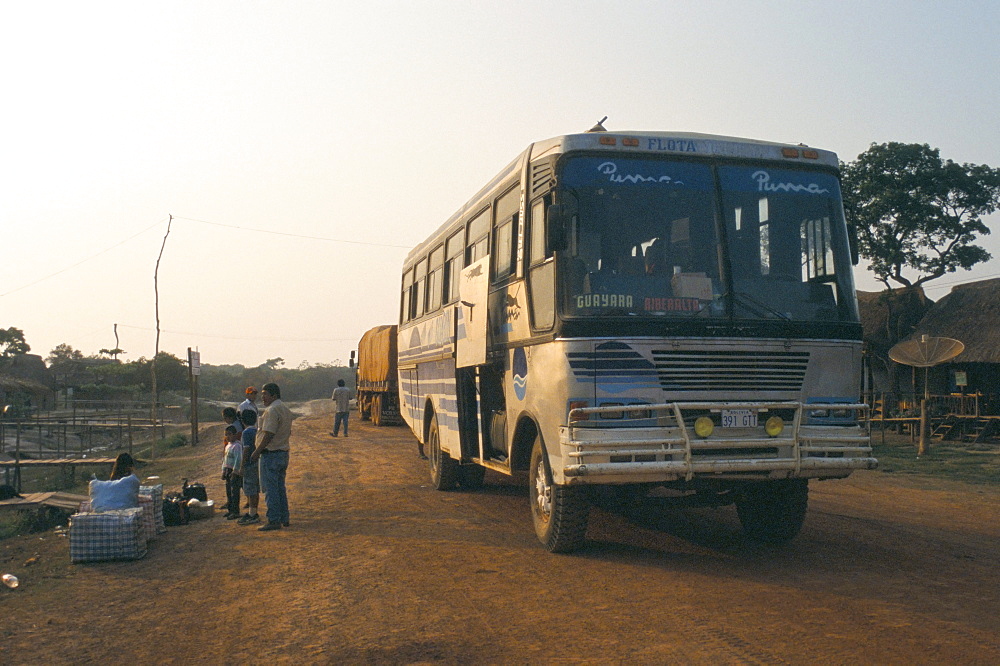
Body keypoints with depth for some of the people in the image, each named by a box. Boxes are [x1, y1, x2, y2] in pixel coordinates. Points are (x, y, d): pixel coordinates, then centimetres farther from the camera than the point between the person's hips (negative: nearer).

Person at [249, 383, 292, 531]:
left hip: (270, 454, -10)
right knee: (280, 487, 15)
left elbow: (269, 434, -22)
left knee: (271, 488, -5)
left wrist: (257, 452, -16)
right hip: (283, 452, 10)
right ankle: (284, 519, 20)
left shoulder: (272, 410, -16)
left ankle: (274, 521, -3)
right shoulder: (285, 409, 15)